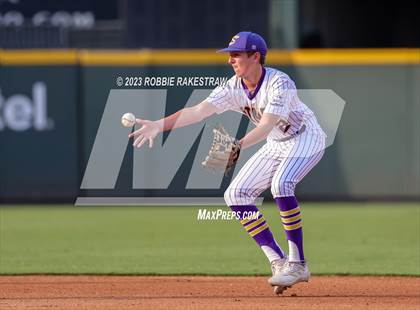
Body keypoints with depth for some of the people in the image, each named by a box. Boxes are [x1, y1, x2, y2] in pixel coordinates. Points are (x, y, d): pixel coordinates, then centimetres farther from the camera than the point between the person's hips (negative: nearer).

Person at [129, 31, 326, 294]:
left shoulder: (279, 83, -28)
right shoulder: (234, 88, -9)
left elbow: (266, 126, -40)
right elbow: (198, 111, -20)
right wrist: (159, 125, -33)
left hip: (306, 138, -8)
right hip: (276, 145, 8)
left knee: (281, 184, -34)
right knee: (236, 194, -2)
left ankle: (298, 264, -26)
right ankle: (279, 262, -1)